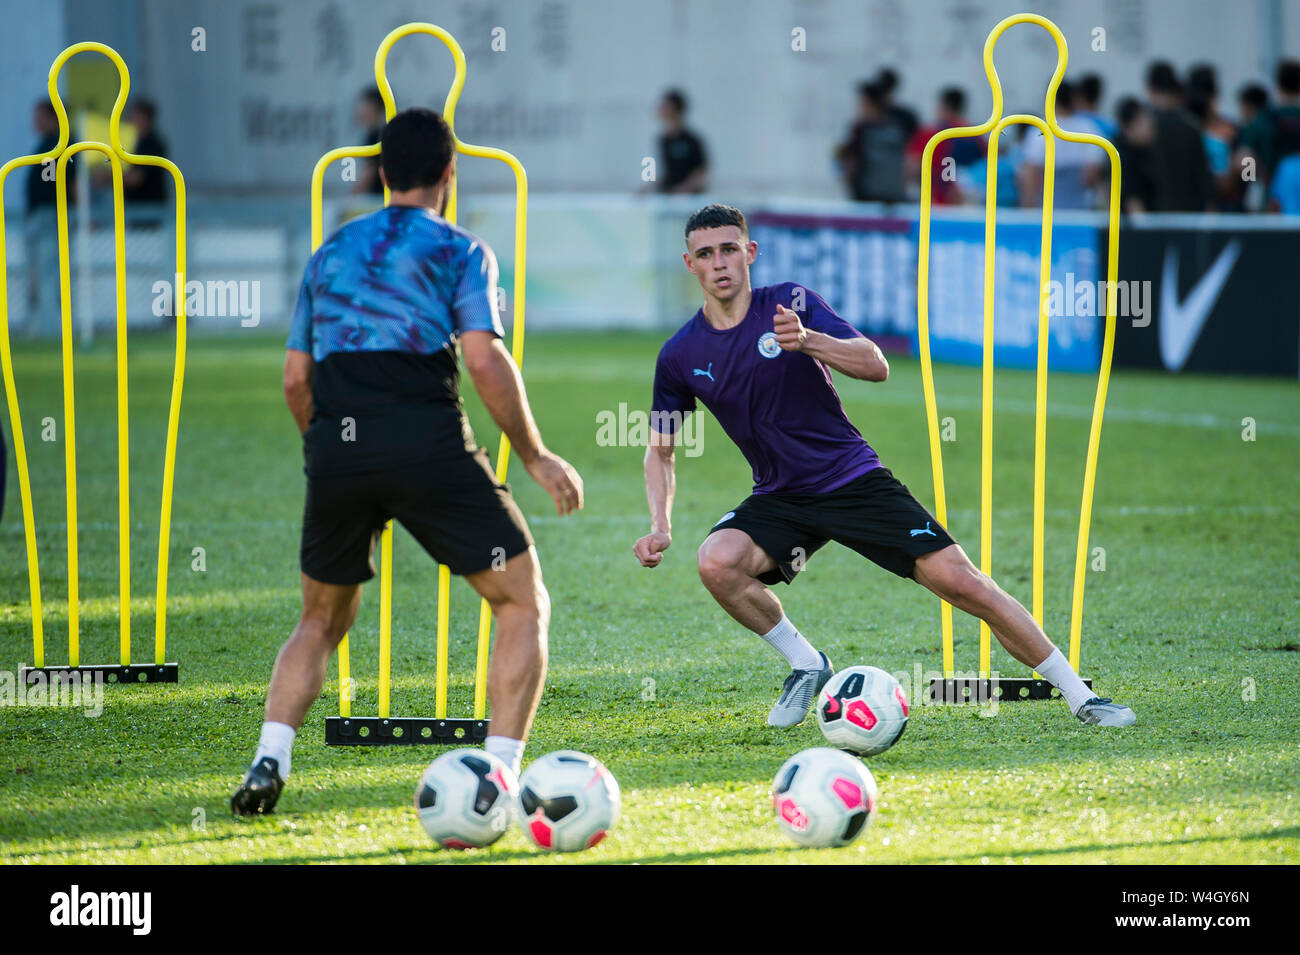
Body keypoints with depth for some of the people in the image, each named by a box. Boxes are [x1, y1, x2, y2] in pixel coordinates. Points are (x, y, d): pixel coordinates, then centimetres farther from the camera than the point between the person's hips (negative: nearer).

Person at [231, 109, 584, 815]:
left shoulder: (330, 252, 22)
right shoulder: (459, 251, 8)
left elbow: (295, 378, 19)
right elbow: (484, 362, -5)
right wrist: (535, 457, 3)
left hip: (333, 445, 4)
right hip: (425, 440, -4)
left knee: (322, 619, 22)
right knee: (524, 604, 6)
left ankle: (269, 763, 3)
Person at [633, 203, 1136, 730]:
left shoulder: (790, 303, -8)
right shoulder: (679, 356, -1)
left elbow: (876, 365, -16)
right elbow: (661, 450, 10)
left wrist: (807, 341, -34)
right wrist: (660, 524, -7)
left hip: (856, 481, -2)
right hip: (779, 499, 2)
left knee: (960, 581, -12)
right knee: (717, 561, -28)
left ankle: (1078, 695, -1)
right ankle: (805, 664, -4)